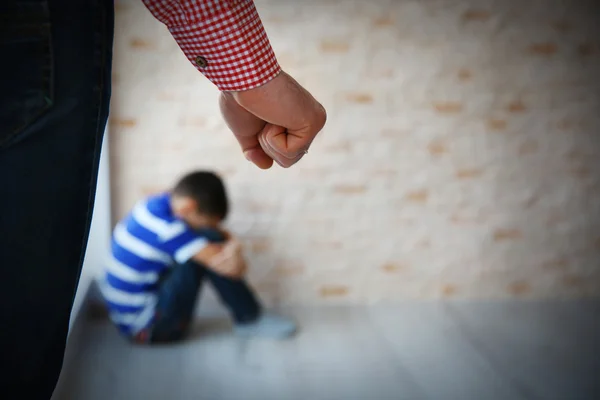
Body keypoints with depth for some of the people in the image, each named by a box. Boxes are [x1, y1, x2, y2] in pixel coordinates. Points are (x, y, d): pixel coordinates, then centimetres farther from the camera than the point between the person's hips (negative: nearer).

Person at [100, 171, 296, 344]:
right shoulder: (166, 227, -29)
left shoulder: (166, 203, -2)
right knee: (202, 255, -22)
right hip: (145, 326, -10)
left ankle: (249, 315, 9)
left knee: (210, 242, 4)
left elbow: (221, 235, 1)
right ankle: (250, 319, -6)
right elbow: (229, 266, -31)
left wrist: (233, 247, -19)